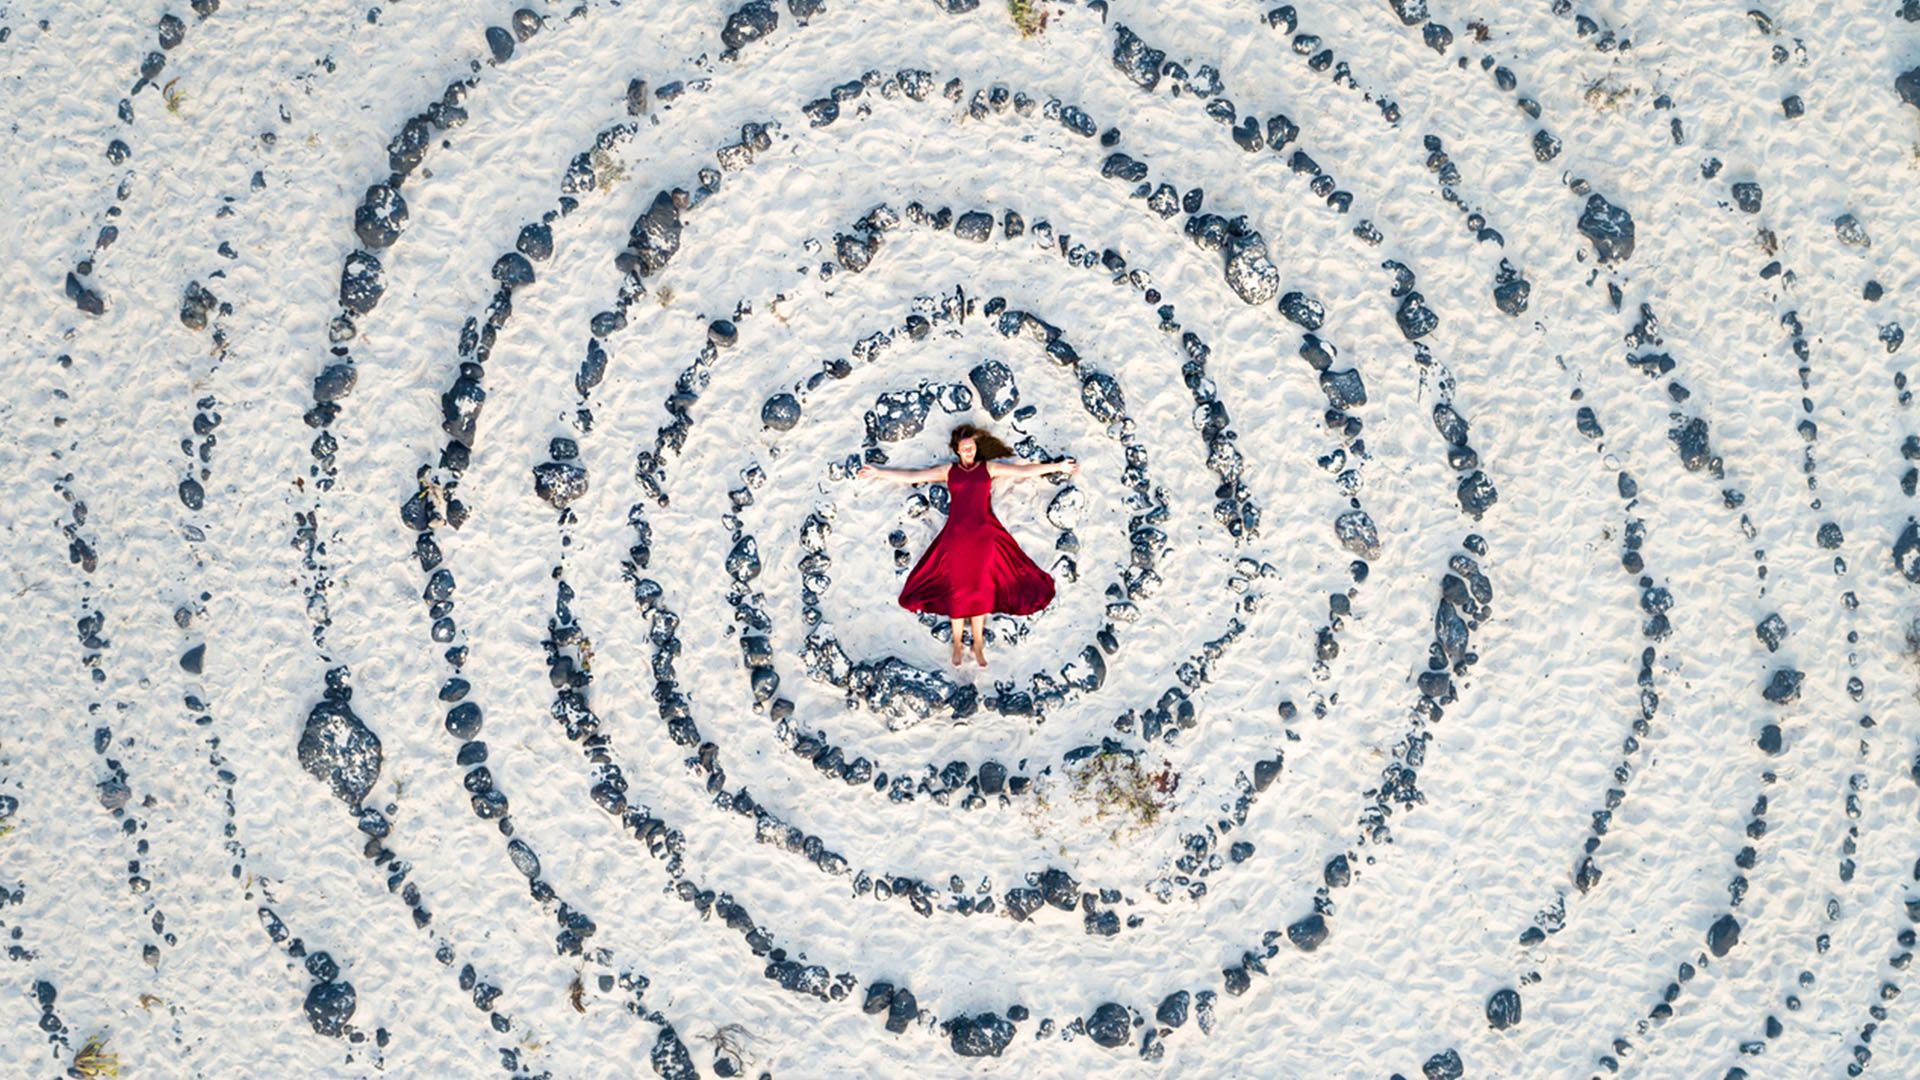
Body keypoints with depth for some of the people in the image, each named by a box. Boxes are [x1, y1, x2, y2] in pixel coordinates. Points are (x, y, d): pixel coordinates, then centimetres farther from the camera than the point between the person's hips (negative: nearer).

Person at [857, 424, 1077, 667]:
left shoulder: (989, 468, 6)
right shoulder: (948, 471, 7)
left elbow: (1023, 470, -1)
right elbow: (911, 476, 5)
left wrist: (1057, 466, -9)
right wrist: (879, 473, 1)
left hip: (984, 536, 0)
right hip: (955, 536, 0)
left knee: (980, 591, 4)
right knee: (956, 591, 3)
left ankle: (978, 644, 15)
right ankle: (957, 644, 16)